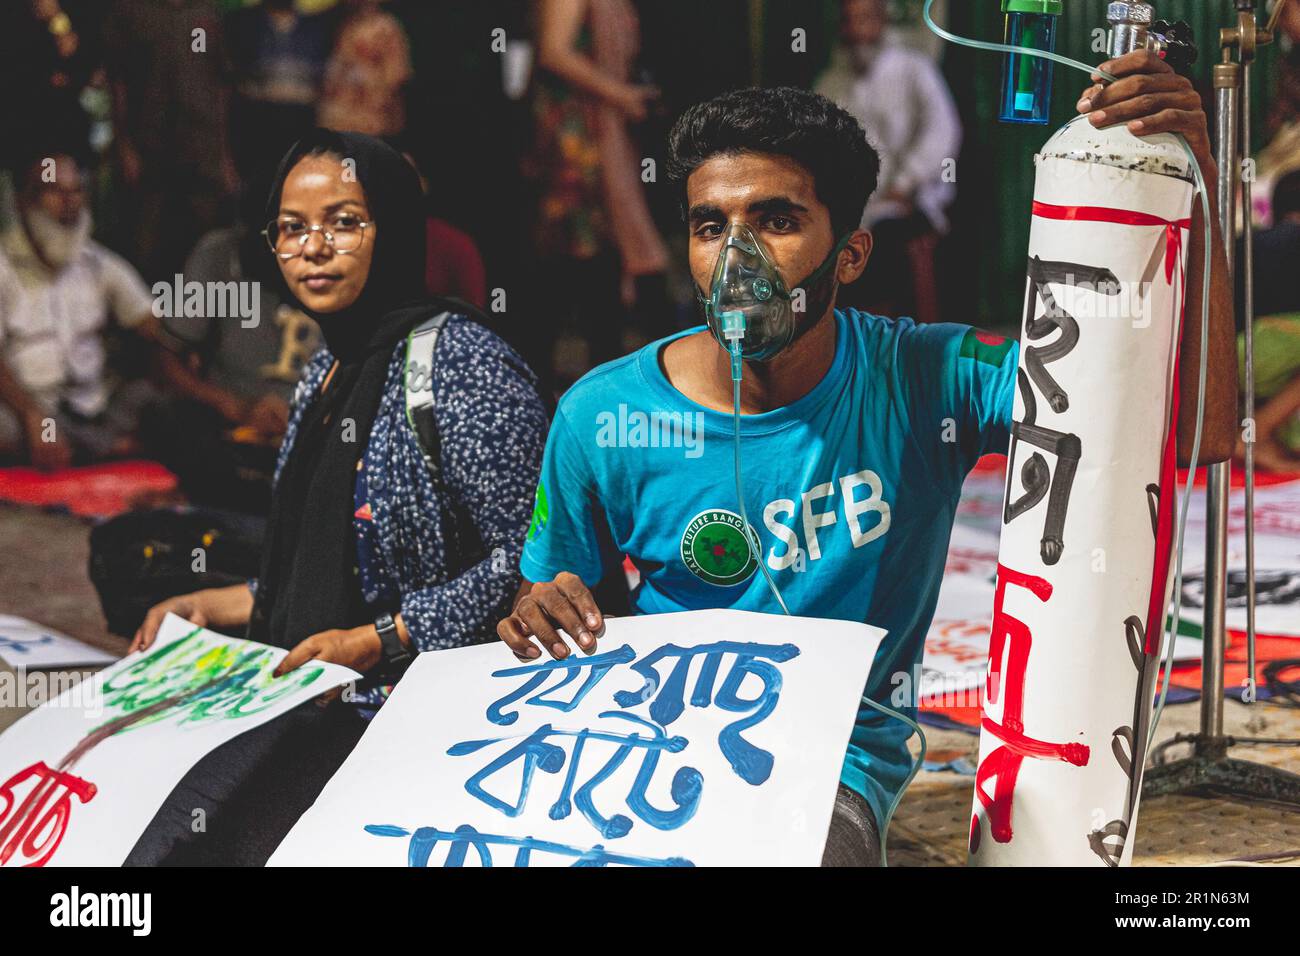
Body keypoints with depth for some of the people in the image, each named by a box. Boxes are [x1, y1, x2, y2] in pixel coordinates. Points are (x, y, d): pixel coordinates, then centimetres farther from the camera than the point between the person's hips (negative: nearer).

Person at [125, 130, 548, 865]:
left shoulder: (461, 362, -10)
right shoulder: (326, 375, 16)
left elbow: (526, 555, -16)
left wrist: (378, 641, -18)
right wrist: (220, 607, 13)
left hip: (415, 698, -8)